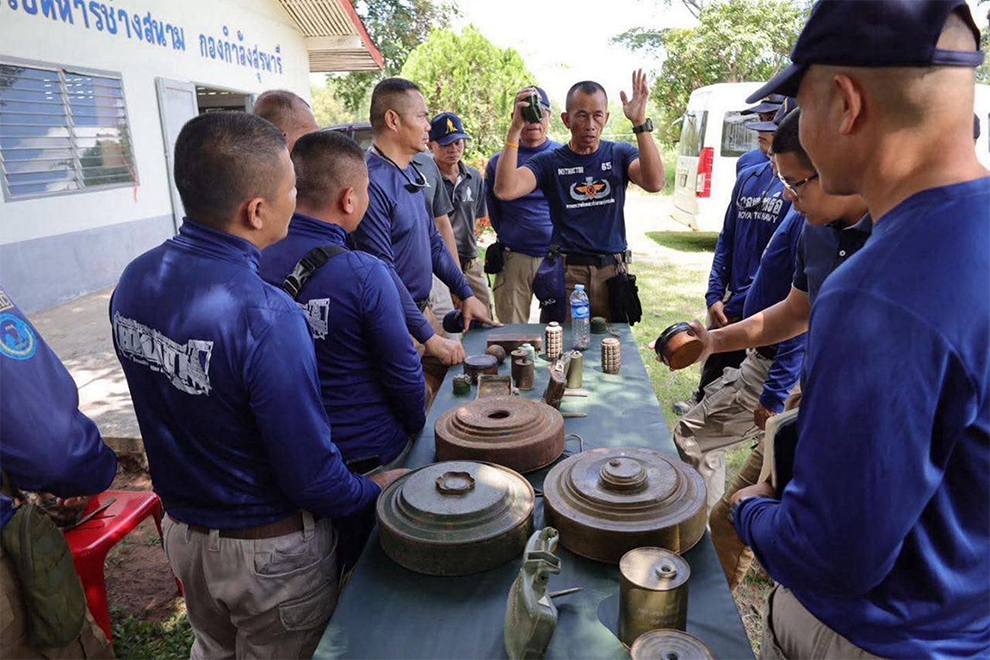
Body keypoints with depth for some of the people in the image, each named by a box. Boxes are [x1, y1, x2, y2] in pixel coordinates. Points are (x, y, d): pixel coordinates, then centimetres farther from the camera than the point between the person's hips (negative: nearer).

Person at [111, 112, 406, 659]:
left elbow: (165, 407, 4)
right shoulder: (265, 317, -33)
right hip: (268, 548, -6)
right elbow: (311, 479, -26)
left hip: (181, 529, 6)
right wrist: (375, 489, -7)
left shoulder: (134, 280, -9)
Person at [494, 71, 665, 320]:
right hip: (566, 272, -1)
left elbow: (655, 183, -15)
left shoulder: (620, 155, 6)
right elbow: (505, 191, -15)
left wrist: (640, 123, -23)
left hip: (612, 271, 2)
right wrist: (515, 129, -19)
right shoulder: (550, 162, 2)